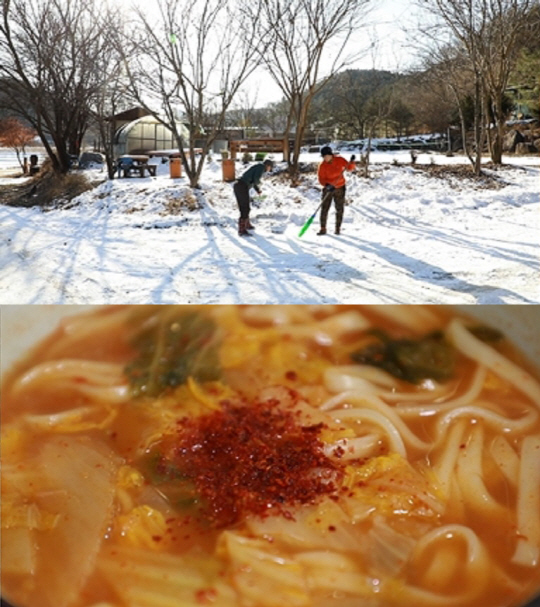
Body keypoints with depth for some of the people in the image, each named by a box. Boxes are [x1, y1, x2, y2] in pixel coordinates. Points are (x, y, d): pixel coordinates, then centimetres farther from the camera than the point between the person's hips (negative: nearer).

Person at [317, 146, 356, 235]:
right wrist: (327, 185, -31)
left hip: (340, 188, 1)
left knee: (339, 209, 6)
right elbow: (321, 179, -14)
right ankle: (323, 229, 1)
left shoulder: (340, 160, -8)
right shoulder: (323, 165, -11)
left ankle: (338, 228, 17)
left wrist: (352, 162, -19)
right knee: (324, 208, -7)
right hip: (328, 189, -1)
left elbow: (350, 168, 1)